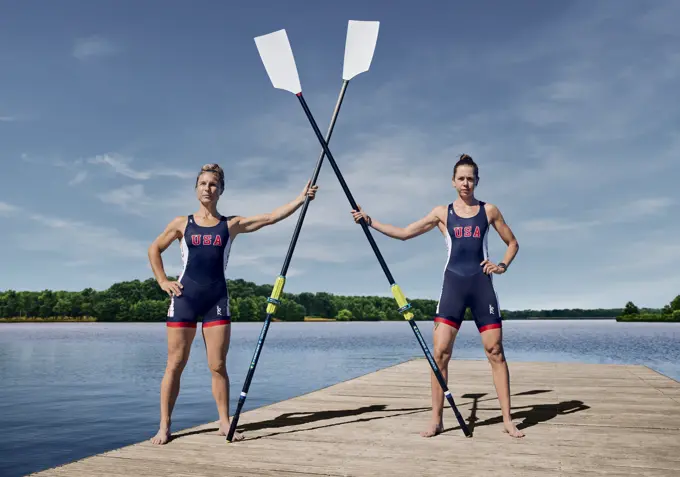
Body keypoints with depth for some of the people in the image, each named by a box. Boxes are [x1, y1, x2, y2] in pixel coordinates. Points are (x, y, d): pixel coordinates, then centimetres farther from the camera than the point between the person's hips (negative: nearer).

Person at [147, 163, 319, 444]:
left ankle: (225, 423, 12)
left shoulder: (231, 224, 7)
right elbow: (154, 249, 18)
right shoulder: (182, 223, 7)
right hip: (184, 298, 0)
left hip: (217, 299, 1)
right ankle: (164, 426, 12)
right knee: (175, 365, 2)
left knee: (218, 366, 2)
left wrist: (301, 198, -7)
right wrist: (162, 281, 6)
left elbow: (271, 218, -1)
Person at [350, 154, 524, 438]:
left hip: (482, 285, 0)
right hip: (453, 285, 0)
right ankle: (436, 420, 4)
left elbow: (512, 243, 17)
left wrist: (503, 265, -2)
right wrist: (369, 221, 2)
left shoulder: (489, 210, 9)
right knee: (440, 353, -7)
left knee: (495, 352, 0)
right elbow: (404, 233, 8)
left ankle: (507, 420, 9)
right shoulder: (443, 213, 9)